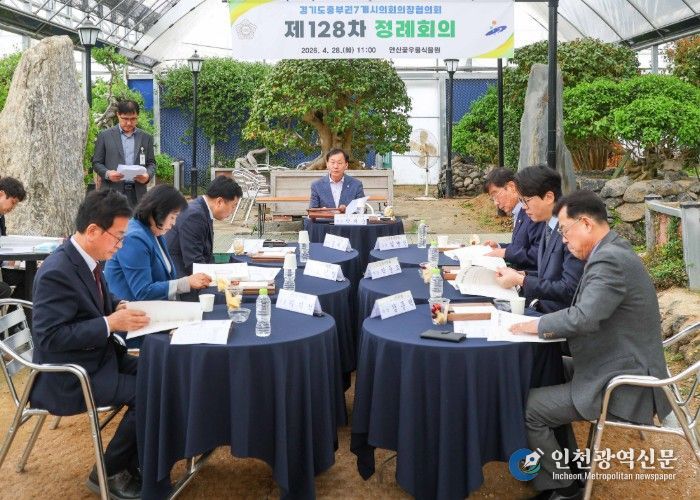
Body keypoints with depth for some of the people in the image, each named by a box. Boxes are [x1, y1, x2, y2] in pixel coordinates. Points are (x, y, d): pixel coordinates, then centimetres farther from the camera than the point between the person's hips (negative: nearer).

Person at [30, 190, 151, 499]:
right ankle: (108, 473, 3)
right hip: (69, 377, -9)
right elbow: (49, 337, -27)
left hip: (98, 358, 9)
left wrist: (120, 307, -1)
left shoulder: (86, 259, 2)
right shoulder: (57, 272, -26)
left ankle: (132, 463, 13)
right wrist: (110, 323, -27)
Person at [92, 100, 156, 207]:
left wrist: (148, 175, -8)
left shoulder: (146, 138, 12)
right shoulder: (105, 136, 6)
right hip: (112, 191, -2)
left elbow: (151, 163, 14)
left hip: (137, 193, 2)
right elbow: (96, 162, 7)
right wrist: (107, 173, -13)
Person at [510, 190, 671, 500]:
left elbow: (584, 318, -32)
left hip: (623, 386, -10)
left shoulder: (610, 260, -23)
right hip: (622, 370, 10)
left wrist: (538, 326, -16)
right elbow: (588, 315, 14)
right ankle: (567, 468, 28)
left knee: (526, 408, -11)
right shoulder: (611, 252, 9)